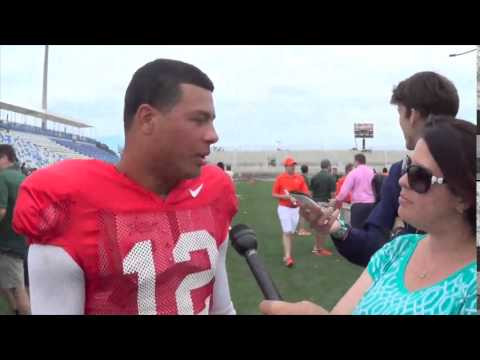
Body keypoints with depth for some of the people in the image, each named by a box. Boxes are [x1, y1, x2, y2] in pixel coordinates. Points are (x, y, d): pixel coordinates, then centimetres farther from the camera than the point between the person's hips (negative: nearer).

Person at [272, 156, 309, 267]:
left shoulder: (299, 177, 4)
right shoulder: (280, 178, -4)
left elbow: (306, 193, 4)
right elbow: (274, 194, -2)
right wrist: (285, 196, -18)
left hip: (295, 208, 4)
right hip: (284, 208, -4)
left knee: (291, 232, 10)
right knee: (287, 232, -11)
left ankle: (286, 255, 22)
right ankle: (287, 256, -11)